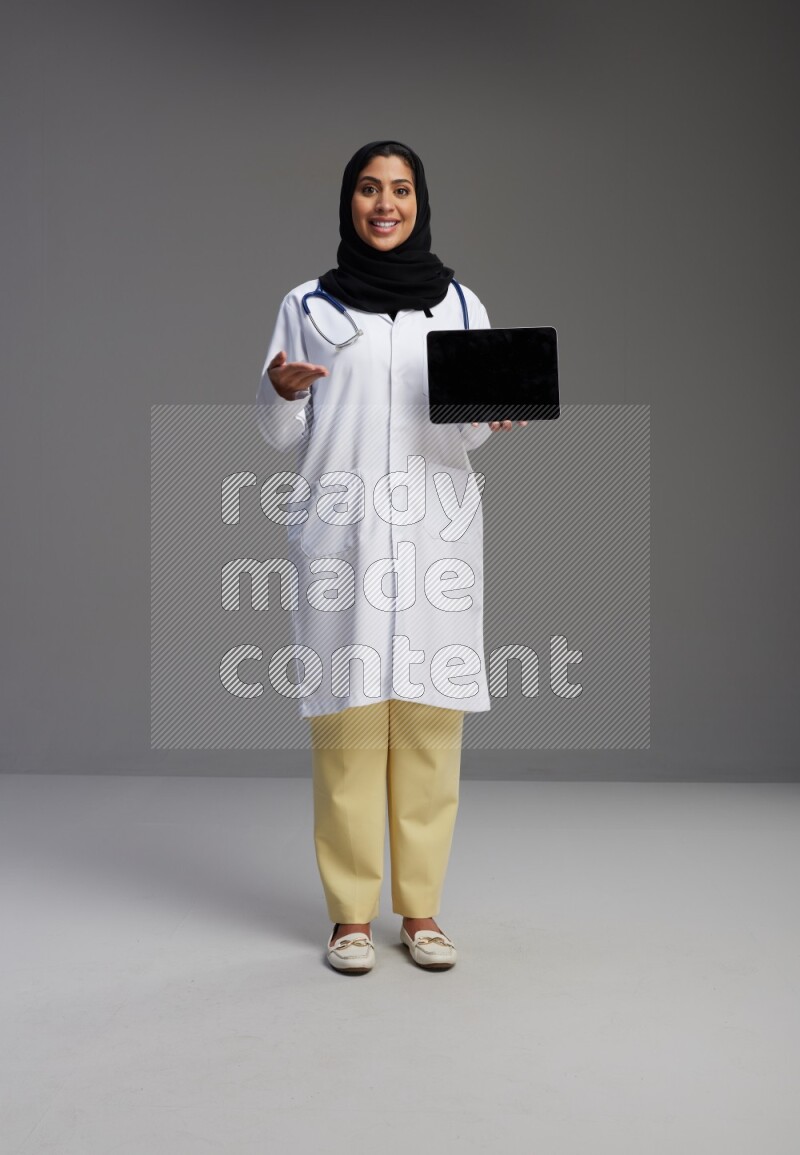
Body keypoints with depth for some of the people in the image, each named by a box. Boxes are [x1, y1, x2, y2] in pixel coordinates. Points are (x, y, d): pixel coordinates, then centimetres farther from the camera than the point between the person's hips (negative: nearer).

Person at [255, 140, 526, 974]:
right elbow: (280, 432, 9)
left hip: (434, 528, 1)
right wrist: (279, 389, -12)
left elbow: (469, 433, 12)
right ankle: (350, 913, 6)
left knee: (430, 716, -2)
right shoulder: (308, 304, 11)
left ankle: (421, 909, 9)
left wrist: (494, 413, -10)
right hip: (340, 528, -1)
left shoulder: (460, 304, 13)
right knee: (347, 716, -5)